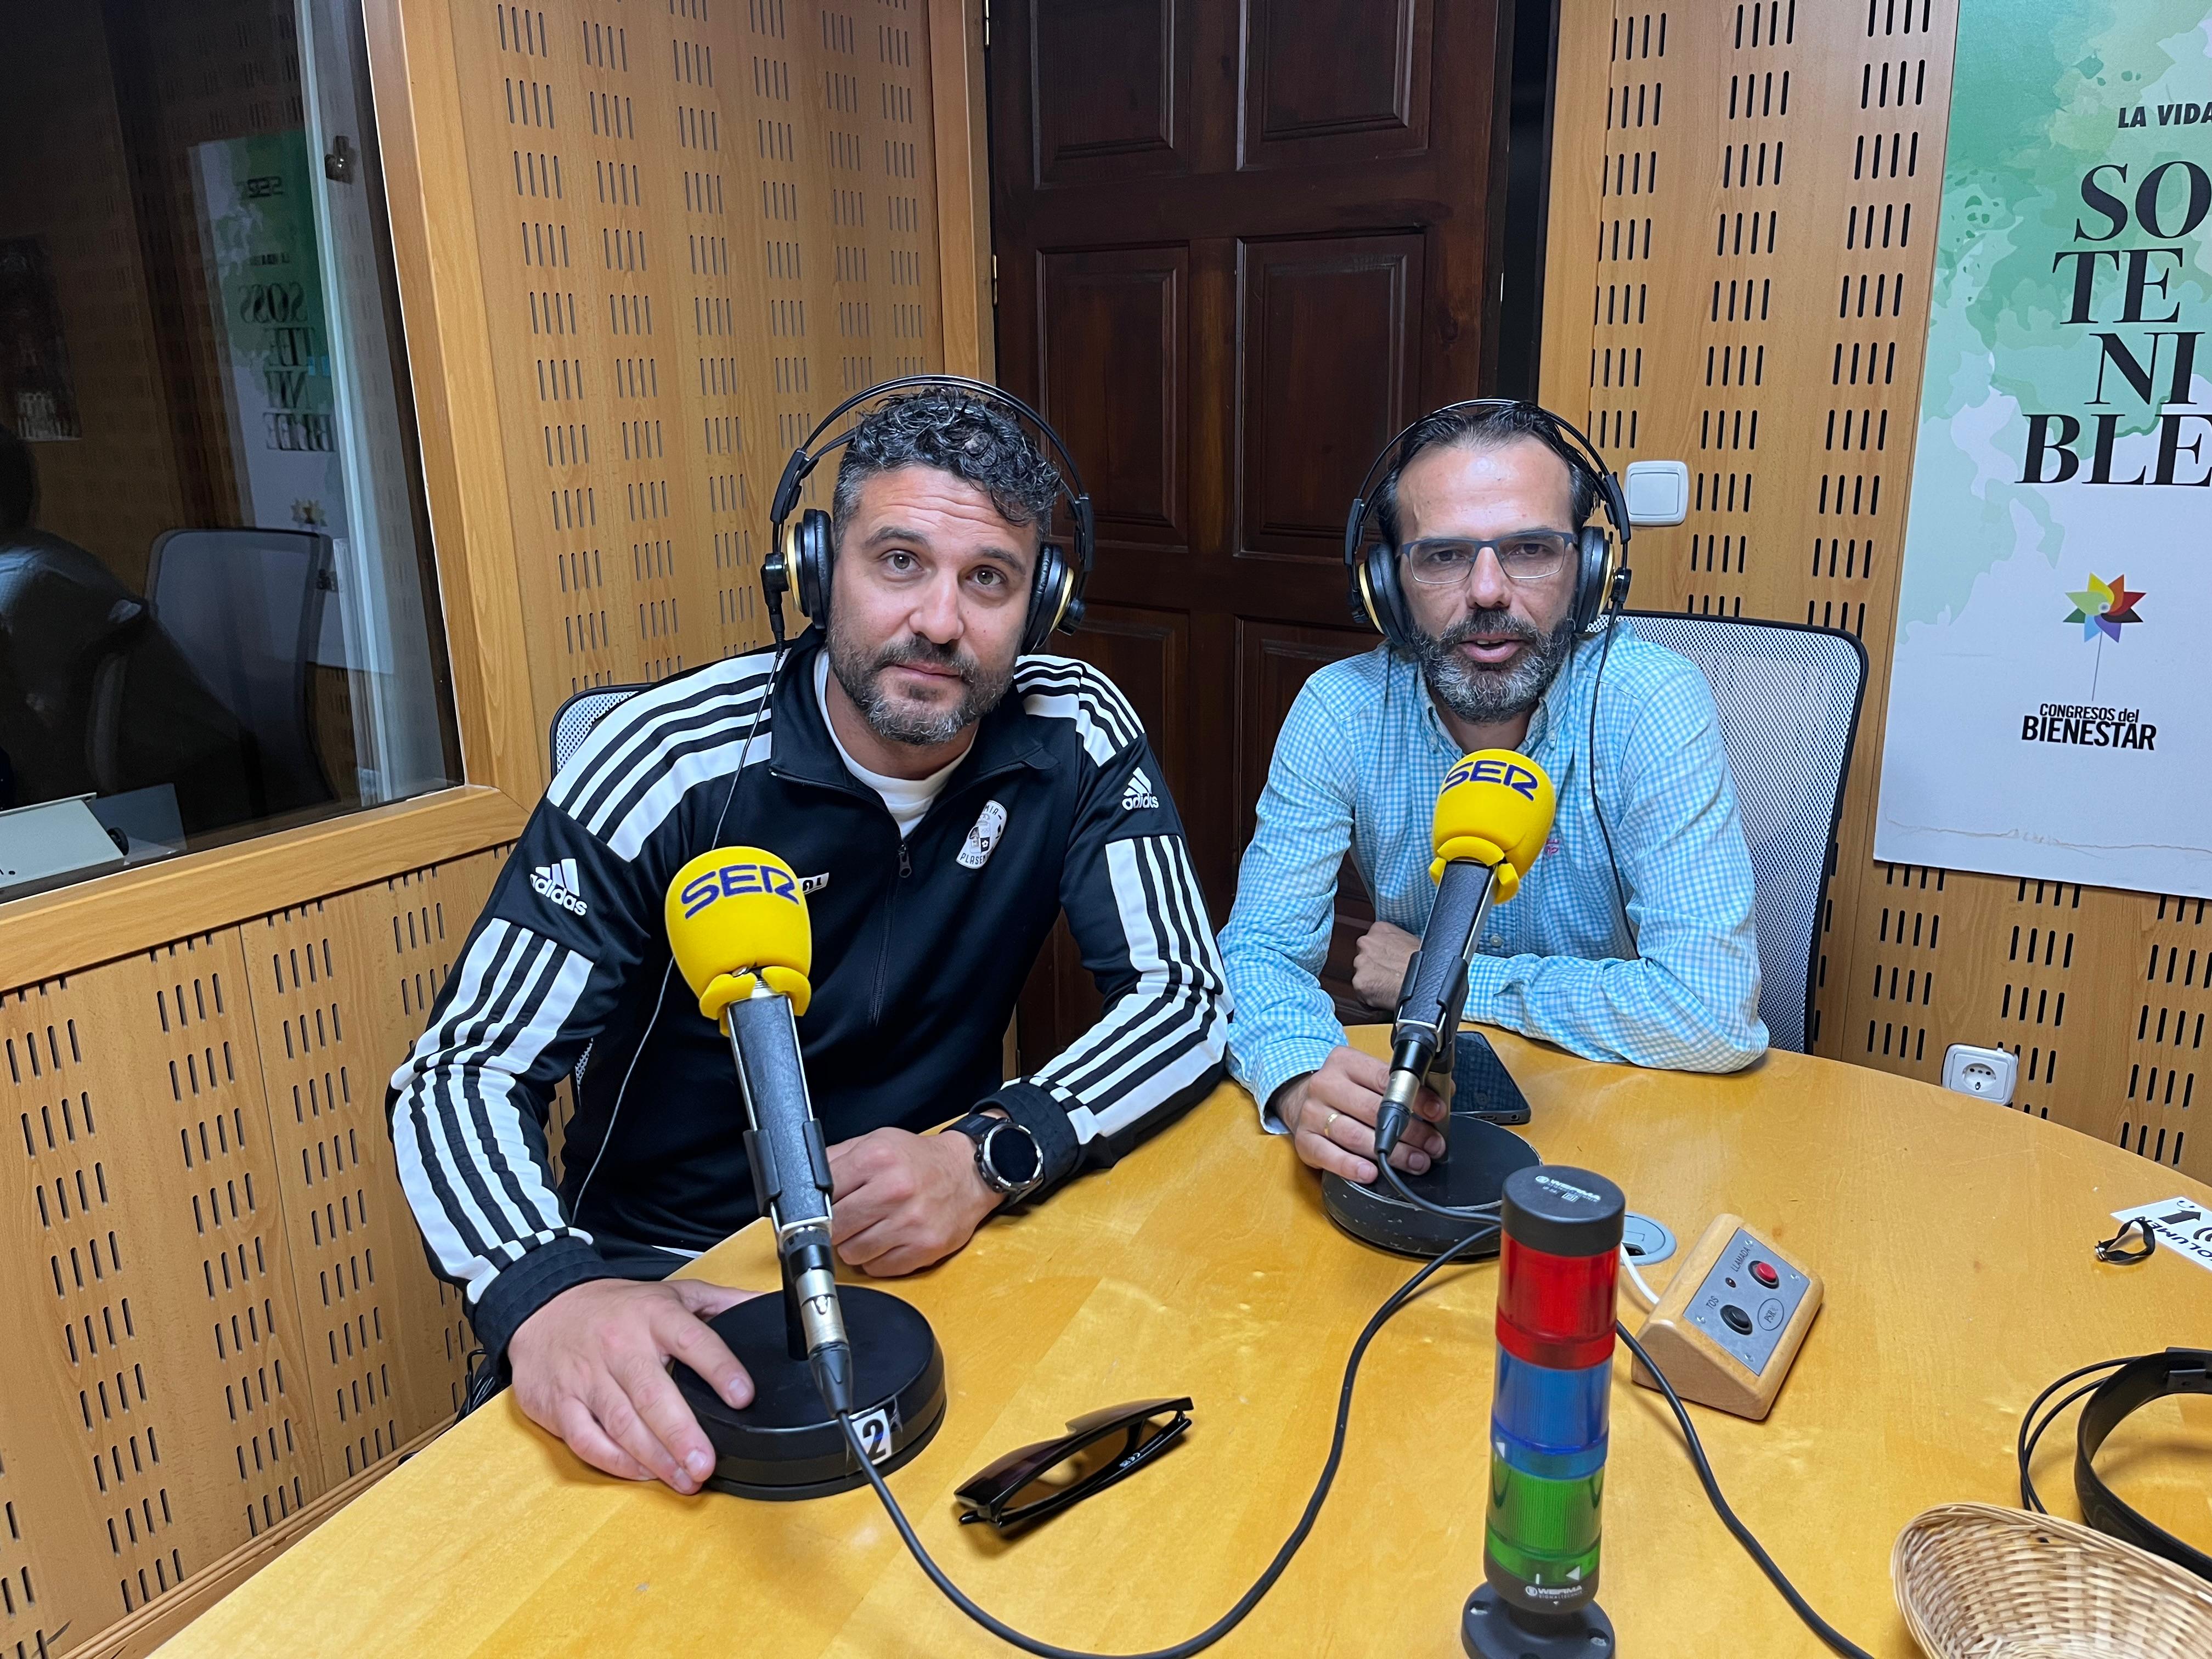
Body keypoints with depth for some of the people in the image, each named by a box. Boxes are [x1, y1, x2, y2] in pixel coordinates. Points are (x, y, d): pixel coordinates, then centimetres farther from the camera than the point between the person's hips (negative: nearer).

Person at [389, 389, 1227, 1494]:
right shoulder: (670, 764, -17)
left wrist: (988, 1155, -29)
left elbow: (1185, 997, -10)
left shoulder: (1076, 737, -10)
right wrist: (550, 1292, -37)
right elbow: (462, 1073, -16)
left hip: (933, 1250, 3)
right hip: (669, 1267, -2)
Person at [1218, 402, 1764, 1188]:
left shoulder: (1654, 704, -18)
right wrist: (1303, 1079, -34)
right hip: (1423, 1108, 0)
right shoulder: (1341, 712, -10)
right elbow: (1260, 950, -11)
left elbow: (1713, 1014, -24)